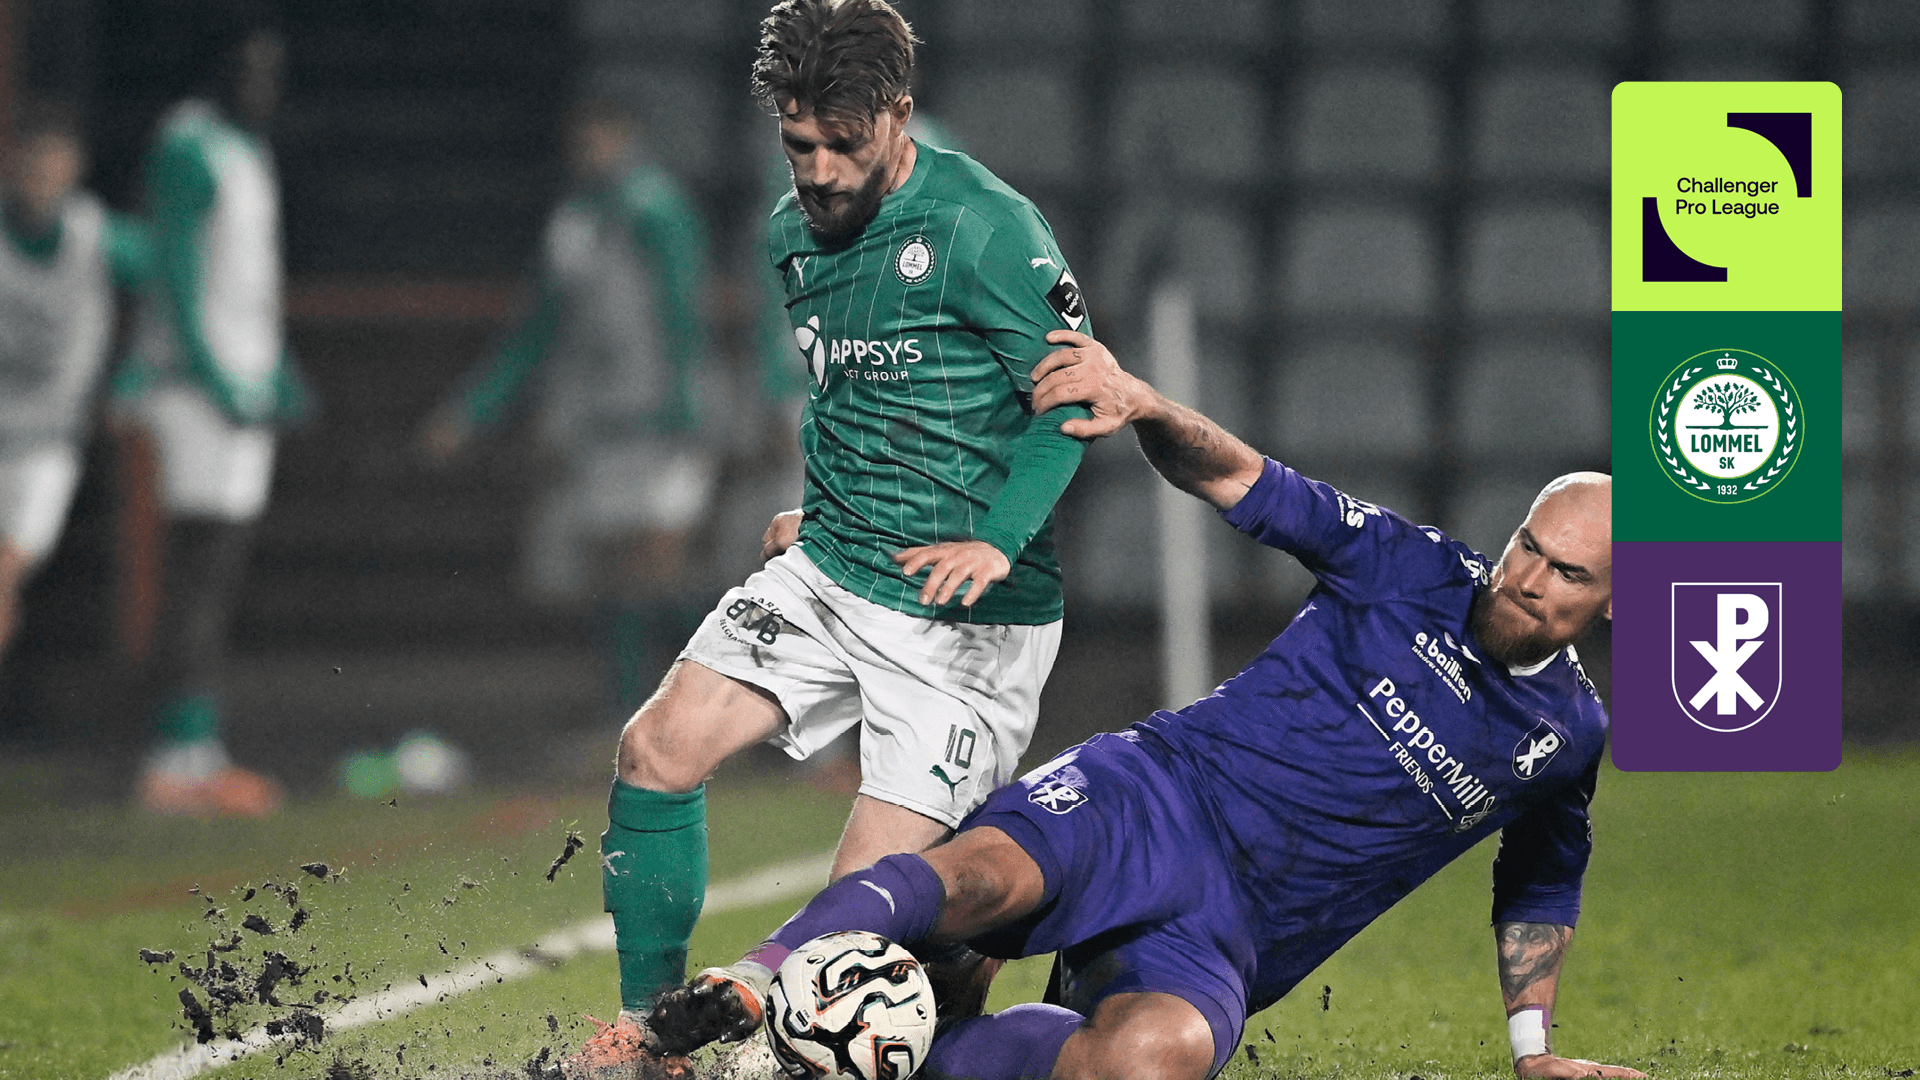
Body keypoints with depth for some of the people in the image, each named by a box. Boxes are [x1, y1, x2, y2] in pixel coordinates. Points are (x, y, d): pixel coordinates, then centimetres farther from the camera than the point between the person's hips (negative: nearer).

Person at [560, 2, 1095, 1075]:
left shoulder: (984, 229, -15)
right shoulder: (797, 232, 9)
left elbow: (1074, 398, -15)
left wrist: (998, 540, -24)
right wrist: (819, 511, 15)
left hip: (967, 613, -7)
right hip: (829, 573, 7)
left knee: (874, 896, -13)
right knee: (659, 747, -9)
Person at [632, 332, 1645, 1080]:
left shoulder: (1567, 740, 12)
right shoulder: (1419, 573, 5)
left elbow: (1541, 890, 30)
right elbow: (1240, 480, 6)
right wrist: (1141, 403, -12)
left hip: (1228, 932, 1)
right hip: (1159, 794, -1)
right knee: (989, 873, -37)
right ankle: (750, 990, -49)